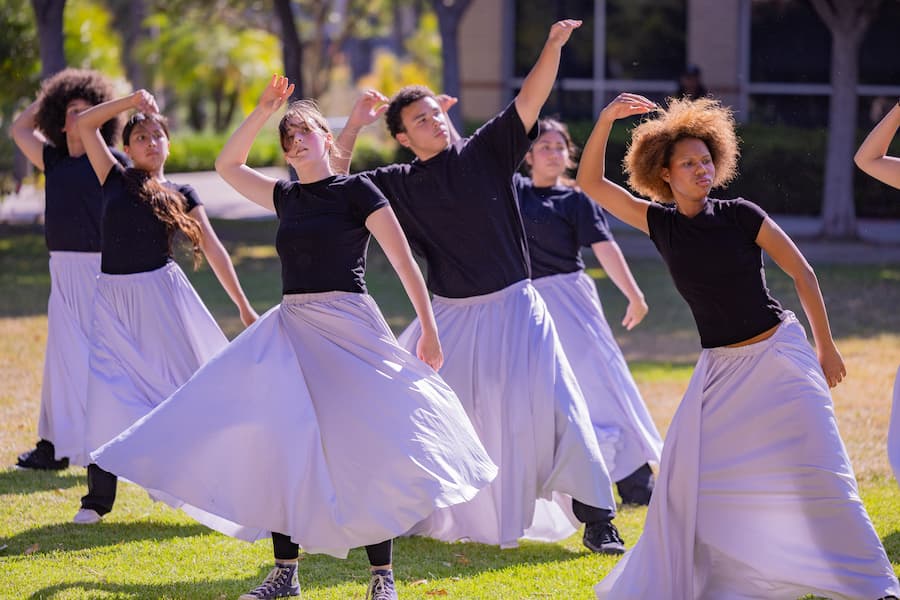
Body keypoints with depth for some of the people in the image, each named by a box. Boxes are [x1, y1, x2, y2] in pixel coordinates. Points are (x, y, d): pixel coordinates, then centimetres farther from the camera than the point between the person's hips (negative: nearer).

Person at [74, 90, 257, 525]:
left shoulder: (182, 197, 7)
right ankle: (97, 498, 5)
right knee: (106, 398, -4)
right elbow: (84, 125, 5)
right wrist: (134, 100, -2)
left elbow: (213, 249, 4)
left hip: (161, 295, -1)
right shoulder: (115, 181, 9)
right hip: (114, 298, 1)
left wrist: (243, 306, 1)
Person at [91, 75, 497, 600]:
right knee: (276, 446, -2)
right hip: (292, 330, 6)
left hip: (348, 330, -6)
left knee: (365, 448, -10)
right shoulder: (287, 197, 14)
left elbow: (404, 261, -5)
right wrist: (264, 110, 11)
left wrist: (430, 331, -10)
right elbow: (228, 166, 21)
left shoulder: (356, 191, -3)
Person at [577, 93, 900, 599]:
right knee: (688, 475, -3)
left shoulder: (740, 216, -7)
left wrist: (827, 348, 2)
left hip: (779, 355, -3)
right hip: (720, 367, 3)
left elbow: (802, 273, -1)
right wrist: (607, 119, -12)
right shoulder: (660, 224, 3)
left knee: (818, 472, -11)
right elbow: (591, 182, 2)